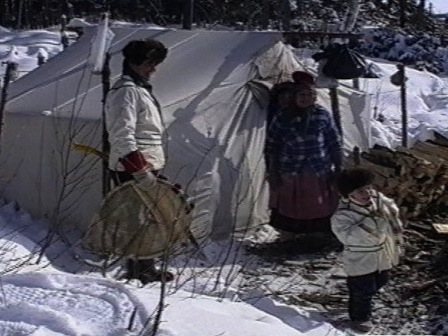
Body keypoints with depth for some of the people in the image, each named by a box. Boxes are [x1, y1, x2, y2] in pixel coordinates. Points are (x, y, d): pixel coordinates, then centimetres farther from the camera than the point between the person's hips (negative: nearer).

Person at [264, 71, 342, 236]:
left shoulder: (323, 115, -3)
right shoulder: (282, 118, -7)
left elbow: (335, 144, 4)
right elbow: (271, 148, -2)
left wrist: (338, 169, 3)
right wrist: (273, 174, -4)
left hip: (320, 175, 1)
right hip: (290, 176, -1)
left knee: (319, 213, 9)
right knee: (290, 212, 10)